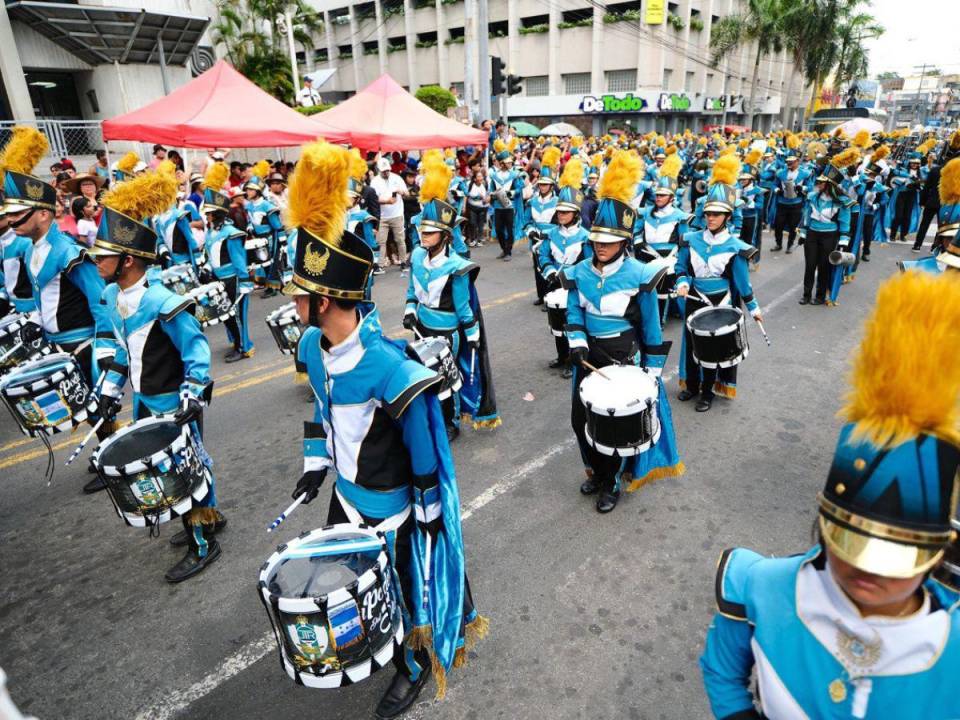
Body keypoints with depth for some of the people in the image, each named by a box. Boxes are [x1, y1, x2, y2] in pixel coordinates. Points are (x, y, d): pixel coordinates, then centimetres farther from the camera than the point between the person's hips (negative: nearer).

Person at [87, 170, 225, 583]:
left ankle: (203, 544, 20)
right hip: (144, 403, 9)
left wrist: (193, 398, -25)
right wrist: (110, 388, 14)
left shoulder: (162, 303, -25)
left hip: (173, 406, -9)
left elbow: (196, 350, -21)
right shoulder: (111, 297, 2)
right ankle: (206, 517, 39)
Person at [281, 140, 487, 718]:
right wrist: (316, 463, 11)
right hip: (346, 489, 8)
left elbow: (423, 441, -22)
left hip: (388, 501, -8)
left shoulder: (387, 366, -33)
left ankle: (413, 669, 44)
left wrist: (429, 506, -13)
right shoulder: (313, 346, -8)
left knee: (402, 582, 15)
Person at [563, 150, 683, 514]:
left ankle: (610, 481, 27)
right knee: (580, 418, 10)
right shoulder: (580, 273, -3)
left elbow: (650, 327, -7)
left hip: (623, 357, -4)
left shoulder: (639, 276, -14)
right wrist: (577, 343, -16)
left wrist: (653, 368, -4)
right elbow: (574, 313, 2)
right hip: (590, 354, 4)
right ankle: (596, 470, 35)